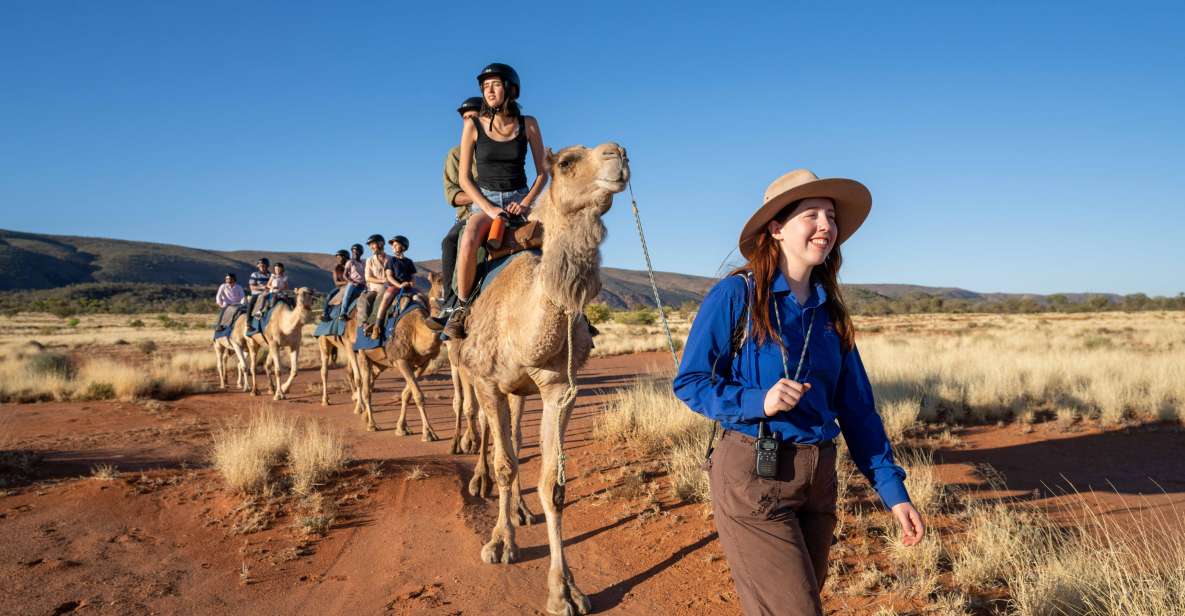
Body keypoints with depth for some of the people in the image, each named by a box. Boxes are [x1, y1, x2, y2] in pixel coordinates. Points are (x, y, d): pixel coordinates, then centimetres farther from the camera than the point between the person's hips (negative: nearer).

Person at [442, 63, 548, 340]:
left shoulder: (528, 125, 2)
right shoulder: (473, 126, 0)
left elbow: (542, 173, 6)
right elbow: (463, 177, 0)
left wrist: (525, 203, -10)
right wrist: (489, 208, -13)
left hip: (519, 199, 1)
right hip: (484, 199, -1)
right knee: (468, 239, -35)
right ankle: (461, 305, -18)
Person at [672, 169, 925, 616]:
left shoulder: (829, 311, 8)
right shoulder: (735, 296, -8)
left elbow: (857, 408, 10)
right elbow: (689, 382, -7)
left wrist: (892, 490, 5)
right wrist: (757, 401, -22)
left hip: (818, 478, 6)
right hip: (752, 475, -6)